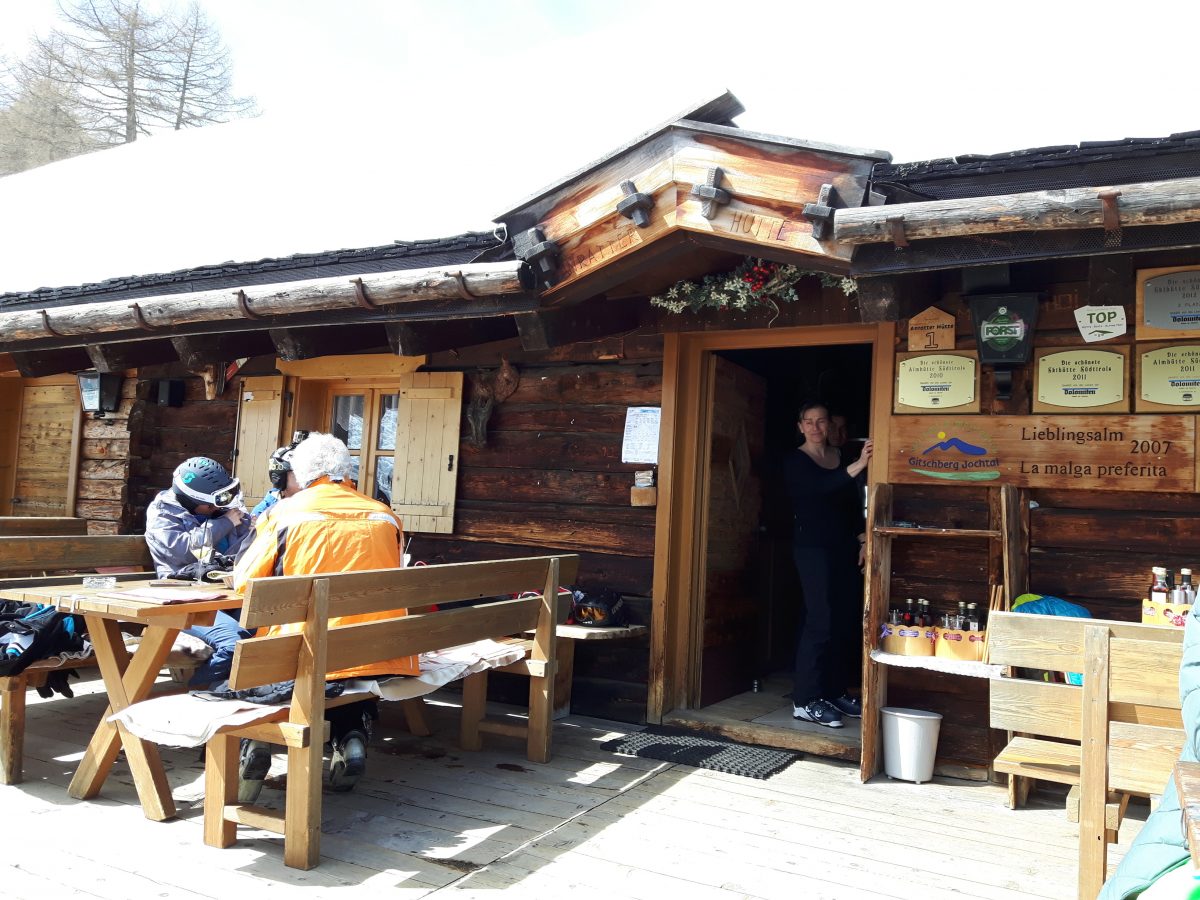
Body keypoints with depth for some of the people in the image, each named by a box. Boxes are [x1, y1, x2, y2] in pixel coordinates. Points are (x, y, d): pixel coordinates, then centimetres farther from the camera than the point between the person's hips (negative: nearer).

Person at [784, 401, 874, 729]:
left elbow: (854, 502, 14)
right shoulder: (796, 462, -5)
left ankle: (835, 692, 20)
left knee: (847, 621, 7)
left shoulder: (841, 456, 13)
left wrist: (863, 539, 4)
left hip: (844, 547, 7)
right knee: (820, 621, -11)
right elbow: (822, 485, -24)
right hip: (812, 548, -6)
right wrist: (858, 465, -35)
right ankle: (805, 701, -5)